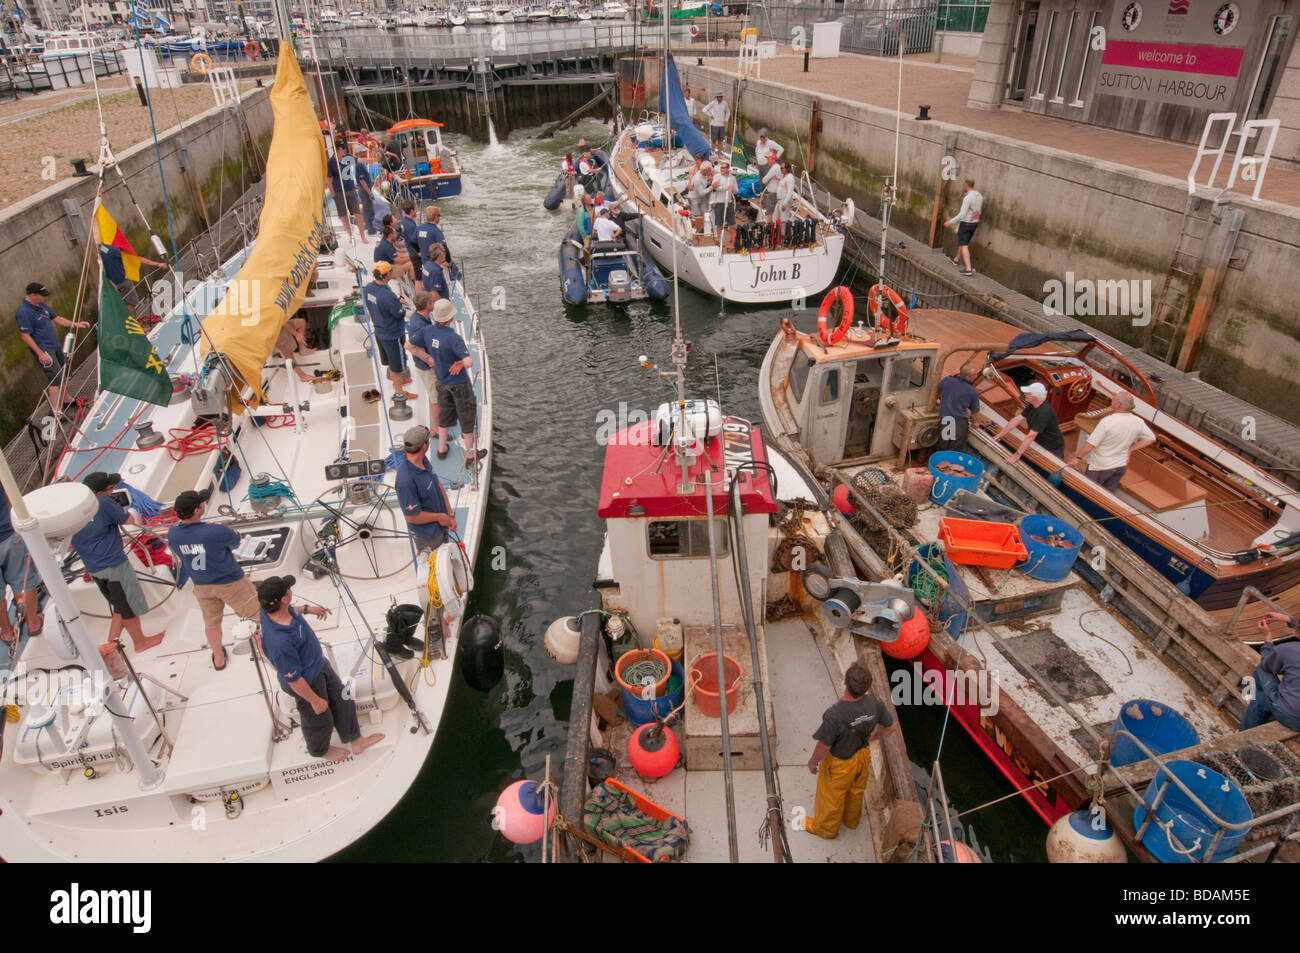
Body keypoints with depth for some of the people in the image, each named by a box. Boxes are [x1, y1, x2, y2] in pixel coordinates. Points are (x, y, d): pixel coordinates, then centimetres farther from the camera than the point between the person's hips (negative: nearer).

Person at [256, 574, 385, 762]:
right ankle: (320, 750, 53)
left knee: (343, 701, 23)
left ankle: (355, 740, 46)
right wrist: (315, 700, -16)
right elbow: (294, 679, -29)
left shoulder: (271, 608, -18)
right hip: (308, 681, -8)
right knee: (319, 718, 21)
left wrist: (307, 609, 15)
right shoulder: (279, 643, -42)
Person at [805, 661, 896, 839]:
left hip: (840, 763, -5)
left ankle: (826, 828, 50)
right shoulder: (873, 703, -26)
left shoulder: (834, 715, -42)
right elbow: (892, 727, -9)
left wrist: (813, 762, -7)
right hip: (863, 755, 5)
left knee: (831, 795, 24)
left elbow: (824, 747, -28)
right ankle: (852, 820, 60)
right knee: (856, 790, 32)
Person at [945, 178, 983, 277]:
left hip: (965, 223, -8)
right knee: (964, 242, 25)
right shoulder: (979, 196, 4)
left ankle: (968, 269, -14)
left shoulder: (967, 198, -23)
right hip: (975, 223, 8)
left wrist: (950, 222, -15)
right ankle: (957, 259, 45)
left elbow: (962, 215, -25)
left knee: (964, 246, -6)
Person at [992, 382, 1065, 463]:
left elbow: (1031, 436, -36)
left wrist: (1017, 455, -36)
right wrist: (1000, 435, -3)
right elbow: (1017, 420, 0)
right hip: (1040, 444, 8)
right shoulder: (1032, 405, -7)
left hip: (1052, 450, -8)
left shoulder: (1044, 412, -34)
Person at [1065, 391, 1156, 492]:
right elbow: (1151, 439, 8)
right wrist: (1131, 449, 8)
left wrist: (1077, 457, -13)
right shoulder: (1138, 422, -6)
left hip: (1100, 467, -5)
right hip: (1121, 467, 6)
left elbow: (1091, 443, -22)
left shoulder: (1107, 421, -24)